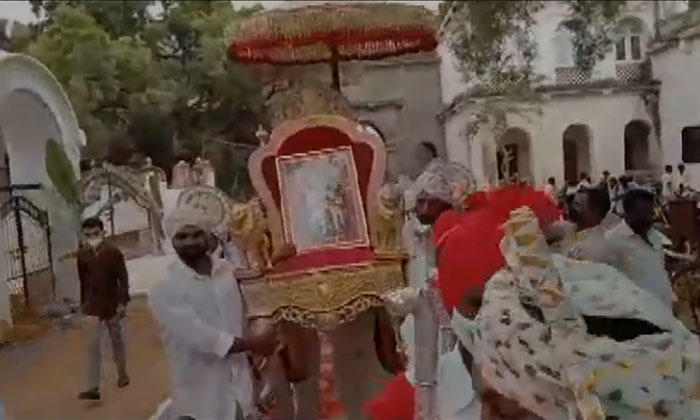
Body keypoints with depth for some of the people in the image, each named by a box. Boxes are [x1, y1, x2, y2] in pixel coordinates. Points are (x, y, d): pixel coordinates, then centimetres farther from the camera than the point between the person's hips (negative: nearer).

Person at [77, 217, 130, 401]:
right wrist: (83, 302, 12)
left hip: (112, 303, -1)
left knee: (117, 341, 14)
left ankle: (122, 374, 33)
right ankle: (93, 387, -5)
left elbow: (123, 279, -11)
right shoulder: (82, 255, -4)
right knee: (93, 345, -6)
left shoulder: (114, 253, -13)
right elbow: (83, 281, 7)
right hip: (93, 305, 2)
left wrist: (122, 302, -17)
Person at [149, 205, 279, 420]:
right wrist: (252, 343, -17)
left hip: (240, 385, 4)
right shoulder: (164, 291, -14)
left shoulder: (228, 270, 1)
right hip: (201, 397, -4)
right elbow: (197, 336, -21)